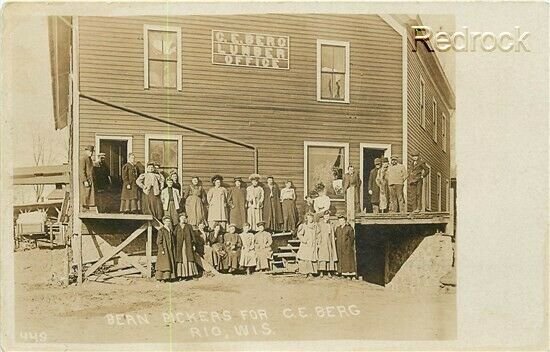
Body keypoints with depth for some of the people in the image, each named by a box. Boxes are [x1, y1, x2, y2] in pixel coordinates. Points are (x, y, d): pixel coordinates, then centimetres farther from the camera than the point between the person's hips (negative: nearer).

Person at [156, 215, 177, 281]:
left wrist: (172, 249, 13)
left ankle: (167, 277, 10)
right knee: (163, 263, -8)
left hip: (170, 249, 8)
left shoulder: (170, 230, 13)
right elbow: (159, 241, -12)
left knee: (170, 263, 5)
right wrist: (162, 250, -18)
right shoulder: (161, 230, -9)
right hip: (164, 249, -8)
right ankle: (160, 278, -3)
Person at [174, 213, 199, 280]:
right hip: (179, 245, 0)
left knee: (188, 258, -3)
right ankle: (181, 275, -1)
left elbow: (192, 236, 8)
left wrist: (193, 245, 2)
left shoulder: (189, 226, 8)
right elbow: (174, 235, 1)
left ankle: (190, 274, 1)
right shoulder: (176, 227, 7)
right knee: (180, 259, -2)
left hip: (188, 244, 0)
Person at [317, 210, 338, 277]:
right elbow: (318, 234, -5)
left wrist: (333, 244, 9)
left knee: (330, 256, 1)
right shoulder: (320, 224, -1)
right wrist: (318, 243, -11)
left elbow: (332, 235, 16)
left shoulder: (330, 225, 13)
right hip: (322, 242, -4)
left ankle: (329, 272, 4)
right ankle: (321, 272, -5)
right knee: (322, 256, -7)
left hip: (329, 242, 4)